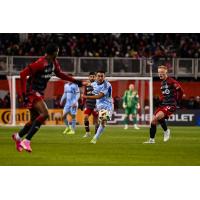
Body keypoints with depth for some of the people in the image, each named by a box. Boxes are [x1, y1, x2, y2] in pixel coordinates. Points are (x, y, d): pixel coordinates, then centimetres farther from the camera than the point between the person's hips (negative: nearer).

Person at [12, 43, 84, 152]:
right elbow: (23, 74, -25)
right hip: (32, 92, -9)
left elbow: (59, 73, 23)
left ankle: (18, 136, 34)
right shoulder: (40, 63, -23)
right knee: (44, 114, -24)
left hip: (39, 93, 9)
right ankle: (26, 141, -23)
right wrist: (24, 93, -27)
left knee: (35, 120, 13)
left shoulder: (54, 63, 4)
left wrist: (75, 81, 17)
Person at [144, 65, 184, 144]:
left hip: (171, 105, -9)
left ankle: (166, 131, -5)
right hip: (163, 104, 9)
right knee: (153, 121, 2)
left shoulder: (171, 82, -13)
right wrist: (161, 99, 14)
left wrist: (177, 101, -2)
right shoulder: (162, 83, 14)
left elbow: (180, 91, -11)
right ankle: (151, 140, 12)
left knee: (158, 117, -28)